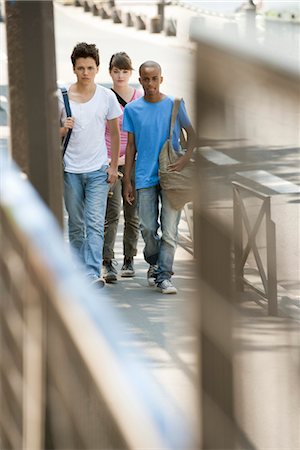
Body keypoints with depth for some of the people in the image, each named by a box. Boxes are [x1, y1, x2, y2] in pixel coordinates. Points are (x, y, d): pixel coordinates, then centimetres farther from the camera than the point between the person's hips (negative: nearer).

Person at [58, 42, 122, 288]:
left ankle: (92, 274, -18)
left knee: (95, 223, -12)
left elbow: (114, 133, 9)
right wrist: (63, 128, -13)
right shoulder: (62, 97, 1)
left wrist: (114, 166, 3)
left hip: (98, 169, -1)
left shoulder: (107, 97, 2)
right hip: (71, 170, 1)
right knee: (76, 225, 8)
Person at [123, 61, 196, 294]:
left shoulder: (175, 104, 1)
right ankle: (155, 264, 27)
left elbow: (192, 133, 8)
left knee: (169, 229, -5)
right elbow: (131, 146, 9)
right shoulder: (132, 109, 5)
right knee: (148, 228, 2)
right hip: (145, 178, 1)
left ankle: (164, 276, -1)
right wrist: (127, 181, 7)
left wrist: (186, 158, -11)